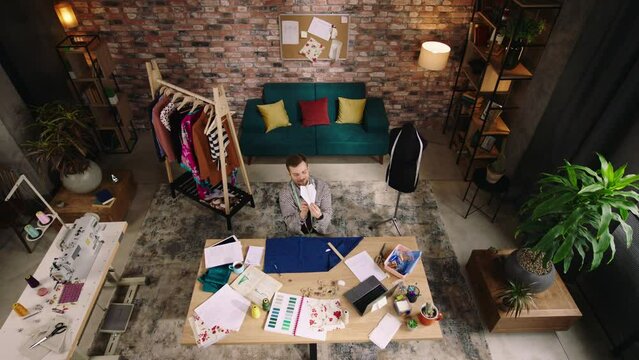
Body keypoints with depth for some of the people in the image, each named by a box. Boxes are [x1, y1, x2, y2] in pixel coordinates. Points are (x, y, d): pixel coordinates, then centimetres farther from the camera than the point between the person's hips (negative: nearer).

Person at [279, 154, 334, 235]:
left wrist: (319, 216, -32)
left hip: (321, 233, 0)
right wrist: (301, 214, -32)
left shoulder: (323, 186, -10)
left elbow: (328, 216, -9)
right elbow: (289, 222, -11)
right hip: (297, 235, 0)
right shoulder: (285, 192, -11)